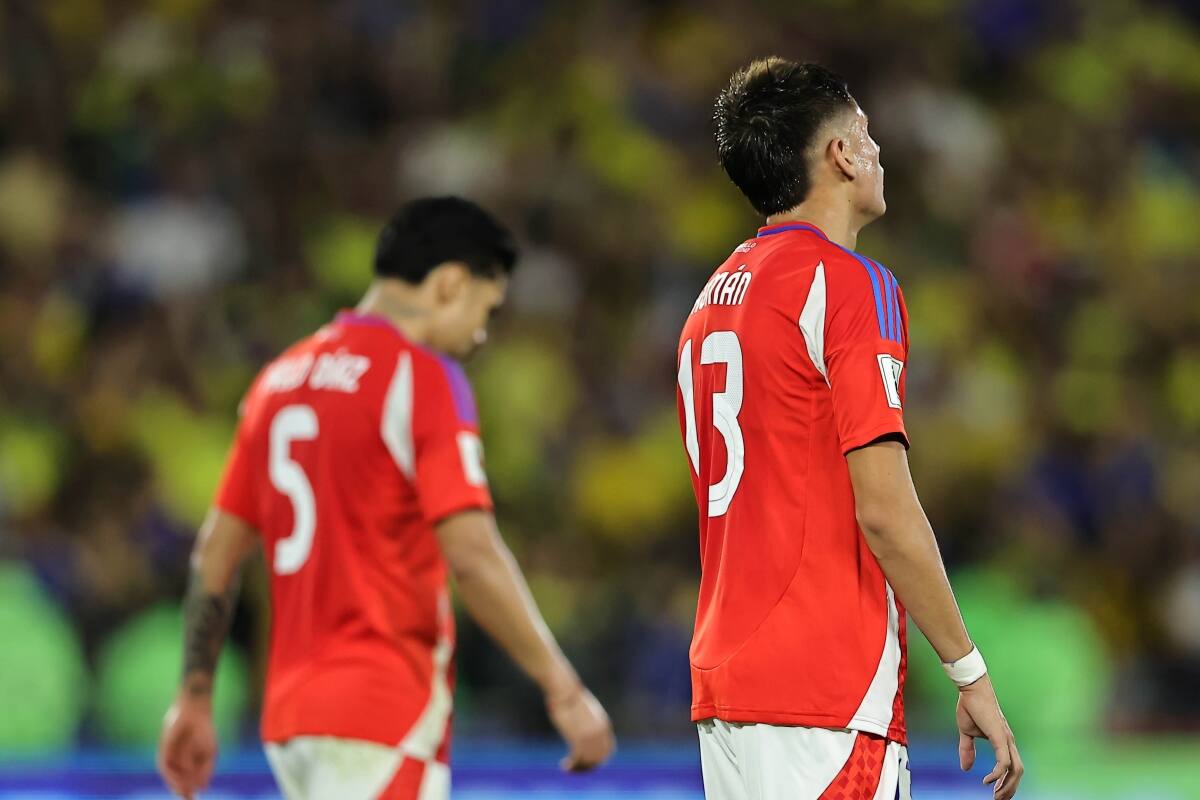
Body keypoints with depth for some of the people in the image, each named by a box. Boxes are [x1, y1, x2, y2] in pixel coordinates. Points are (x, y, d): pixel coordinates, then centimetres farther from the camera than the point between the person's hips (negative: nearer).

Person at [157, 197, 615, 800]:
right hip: (383, 718, -8)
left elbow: (215, 555, 17)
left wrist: (195, 698, 22)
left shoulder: (282, 376, 14)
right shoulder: (424, 376, -9)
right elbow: (472, 557, -18)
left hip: (288, 712, 8)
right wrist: (562, 688, -14)